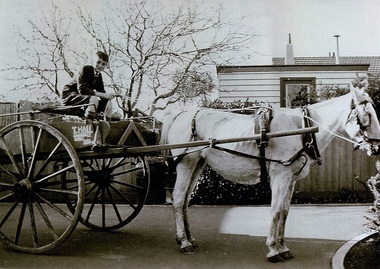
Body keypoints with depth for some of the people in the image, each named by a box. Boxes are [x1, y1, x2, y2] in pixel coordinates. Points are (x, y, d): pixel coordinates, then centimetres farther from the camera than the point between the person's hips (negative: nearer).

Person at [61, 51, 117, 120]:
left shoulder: (99, 76, 8)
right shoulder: (85, 69, -15)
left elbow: (102, 91, 3)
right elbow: (81, 89, -27)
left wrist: (109, 95, -22)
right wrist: (103, 95, -34)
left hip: (82, 98, 8)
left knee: (108, 103, -4)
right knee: (94, 99, -33)